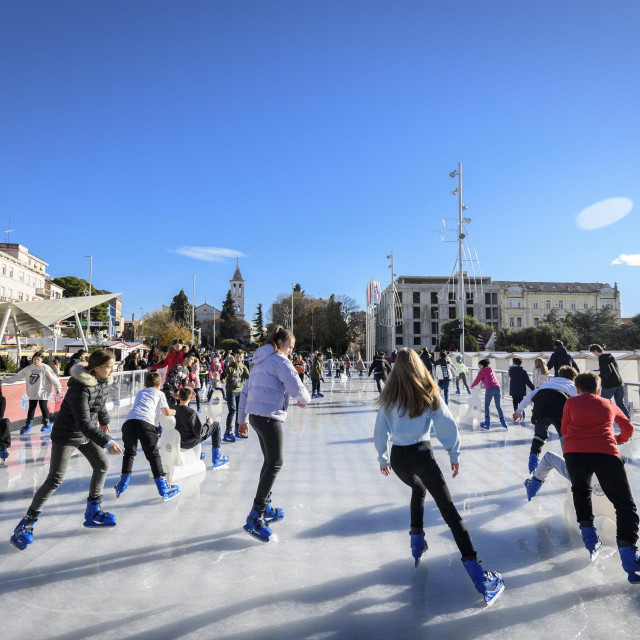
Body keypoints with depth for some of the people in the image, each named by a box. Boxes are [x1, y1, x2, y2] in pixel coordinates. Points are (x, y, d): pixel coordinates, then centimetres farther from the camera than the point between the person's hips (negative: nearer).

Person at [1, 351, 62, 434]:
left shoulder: (45, 368, -8)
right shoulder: (28, 368, 4)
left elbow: (53, 378, -10)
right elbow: (17, 376, 9)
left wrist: (58, 387, -16)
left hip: (43, 393, -4)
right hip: (32, 394, 4)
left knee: (43, 407, 0)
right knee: (31, 408, 12)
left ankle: (47, 424, 13)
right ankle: (28, 425, 26)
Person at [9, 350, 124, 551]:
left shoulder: (103, 381, -7)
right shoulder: (79, 388, -32)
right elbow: (84, 422, -37)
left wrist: (104, 421, 31)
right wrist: (107, 442, -43)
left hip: (87, 433, 8)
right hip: (66, 435, -8)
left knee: (102, 466, 10)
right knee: (55, 480, -7)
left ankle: (93, 513, 25)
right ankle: (26, 525, 10)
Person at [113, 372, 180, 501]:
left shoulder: (140, 392, 35)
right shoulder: (159, 393, 23)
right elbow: (167, 413, 22)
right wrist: (174, 411, 44)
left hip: (129, 421, 4)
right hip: (146, 423, -4)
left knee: (129, 452, 23)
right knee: (153, 455, 2)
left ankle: (122, 485, 23)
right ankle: (163, 489, 0)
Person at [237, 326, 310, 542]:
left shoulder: (260, 362, 19)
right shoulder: (280, 360, -9)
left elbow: (245, 392, 20)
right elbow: (296, 387, -18)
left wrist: (243, 419, 24)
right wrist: (305, 399, 4)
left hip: (255, 415, 9)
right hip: (270, 416, -9)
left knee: (270, 461, 19)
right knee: (275, 464, -5)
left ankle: (265, 508, 27)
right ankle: (255, 518, -7)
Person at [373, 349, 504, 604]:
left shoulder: (389, 397, 4)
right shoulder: (429, 394, -2)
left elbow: (380, 432, 9)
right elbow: (448, 425, -4)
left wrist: (383, 459, 22)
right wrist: (454, 455, 8)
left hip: (397, 457, 3)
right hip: (421, 454, -3)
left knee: (418, 489, 33)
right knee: (449, 510, 0)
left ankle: (417, 541, 36)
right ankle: (475, 571, -5)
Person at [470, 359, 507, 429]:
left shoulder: (482, 371, 7)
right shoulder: (491, 370, 25)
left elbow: (477, 380, 10)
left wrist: (472, 386, 28)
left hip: (490, 389, -5)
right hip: (498, 387, 6)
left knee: (487, 405, 7)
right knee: (498, 406, 13)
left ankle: (487, 423, 4)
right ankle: (503, 422, 9)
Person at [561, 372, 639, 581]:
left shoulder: (571, 402, 22)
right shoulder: (609, 404, 27)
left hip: (575, 452, 0)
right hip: (606, 453, 0)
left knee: (581, 490, 29)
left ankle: (589, 535, 23)